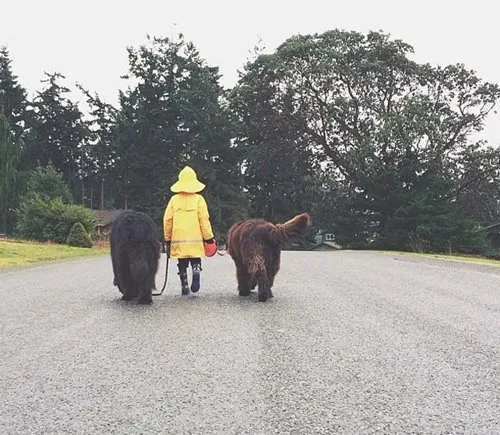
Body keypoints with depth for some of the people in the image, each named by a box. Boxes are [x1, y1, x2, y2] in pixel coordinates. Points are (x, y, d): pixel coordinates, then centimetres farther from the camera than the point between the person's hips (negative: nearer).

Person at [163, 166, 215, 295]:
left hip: (178, 239, 1)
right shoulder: (198, 199, -2)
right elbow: (204, 220, -5)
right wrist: (209, 237, 4)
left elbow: (167, 220, 3)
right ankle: (196, 274, -22)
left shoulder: (174, 199, 2)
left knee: (182, 265, 11)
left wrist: (167, 239, 13)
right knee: (196, 262, 7)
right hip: (195, 239, -1)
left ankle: (184, 287, 10)